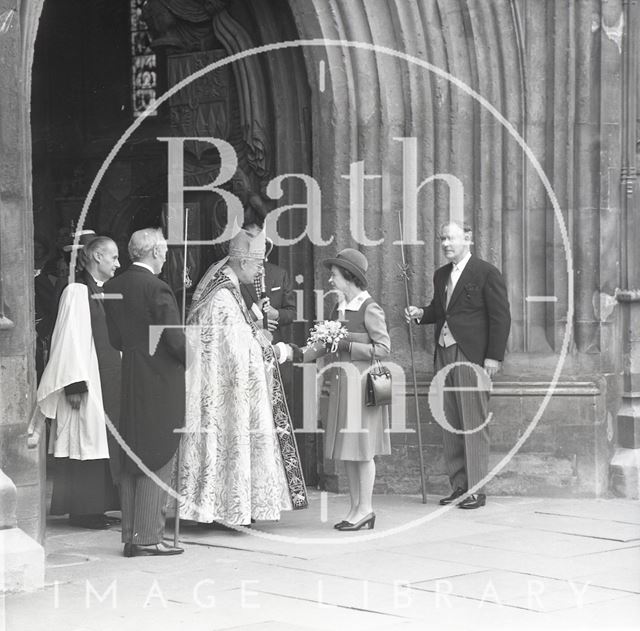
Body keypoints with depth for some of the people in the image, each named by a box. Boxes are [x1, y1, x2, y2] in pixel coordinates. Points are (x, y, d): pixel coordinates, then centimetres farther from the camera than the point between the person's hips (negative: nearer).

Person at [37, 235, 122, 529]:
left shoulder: (103, 292, 14)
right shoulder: (76, 292, -10)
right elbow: (70, 340, -14)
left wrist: (119, 377, 14)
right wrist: (75, 385, -19)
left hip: (109, 379, 8)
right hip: (87, 381, -8)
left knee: (103, 443, 8)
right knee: (86, 442, -4)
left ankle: (97, 506, 13)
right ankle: (81, 509, 2)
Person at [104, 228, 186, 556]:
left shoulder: (112, 287, 6)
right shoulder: (157, 289, -15)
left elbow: (112, 338, 10)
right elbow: (176, 339, -16)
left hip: (127, 383, 7)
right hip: (160, 384, -7)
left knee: (131, 462, 13)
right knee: (157, 463, 0)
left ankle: (130, 535, 16)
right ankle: (148, 536, -1)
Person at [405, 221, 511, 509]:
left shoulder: (486, 273, -5)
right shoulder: (441, 275, 17)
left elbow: (500, 317, -7)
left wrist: (494, 356, -13)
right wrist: (421, 313, 5)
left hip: (471, 356, -7)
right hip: (444, 354, 7)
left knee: (473, 423, -6)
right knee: (450, 423, 8)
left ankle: (476, 490, -2)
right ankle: (458, 486, 13)